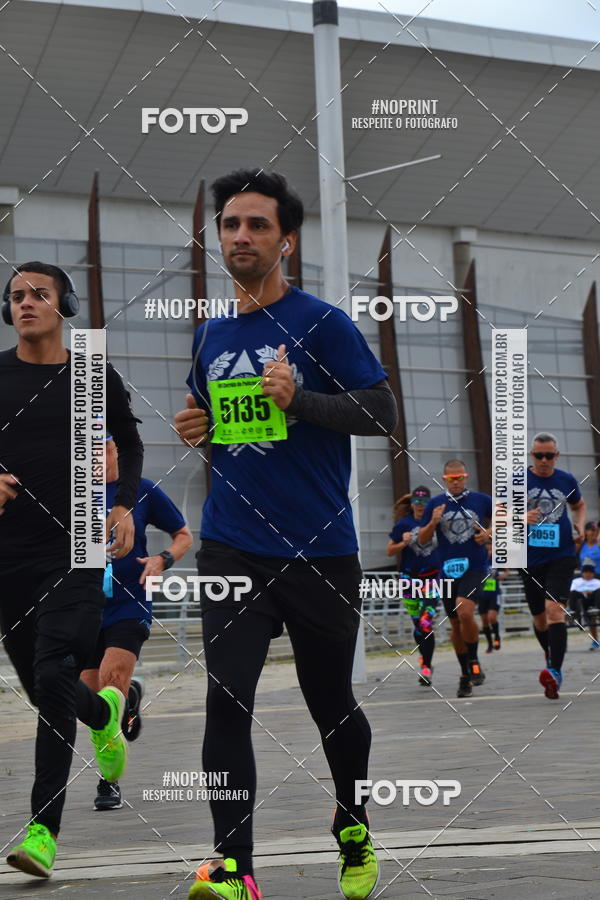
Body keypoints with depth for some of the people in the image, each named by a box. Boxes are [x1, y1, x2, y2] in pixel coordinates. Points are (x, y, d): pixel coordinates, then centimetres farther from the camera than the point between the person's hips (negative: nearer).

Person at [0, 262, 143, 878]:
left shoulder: (96, 379, 4)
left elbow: (129, 446, 19)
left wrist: (124, 505, 3)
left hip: (74, 550, -2)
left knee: (53, 677, -17)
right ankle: (104, 714, 48)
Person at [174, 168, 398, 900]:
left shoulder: (322, 323, -5)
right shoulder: (210, 336, 11)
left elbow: (381, 412, -8)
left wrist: (298, 400, -21)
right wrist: (197, 428, 3)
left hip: (319, 551, -3)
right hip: (232, 548, 3)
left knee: (331, 704, 10)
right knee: (226, 701, -11)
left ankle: (352, 826, 37)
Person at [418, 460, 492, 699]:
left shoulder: (482, 500, 3)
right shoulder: (435, 504, 5)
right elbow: (422, 540, 6)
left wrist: (489, 533, -3)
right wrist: (433, 522, -12)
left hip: (475, 568, -3)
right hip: (448, 570, 3)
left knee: (465, 612, -24)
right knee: (455, 625, 8)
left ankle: (473, 660, -3)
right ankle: (465, 674, 23)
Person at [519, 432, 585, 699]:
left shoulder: (567, 481, 5)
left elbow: (579, 505, 25)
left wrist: (579, 524, 4)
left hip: (561, 556, -1)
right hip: (530, 558, 1)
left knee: (554, 608, -21)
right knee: (539, 617, 11)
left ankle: (556, 671, -28)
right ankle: (550, 655, 41)